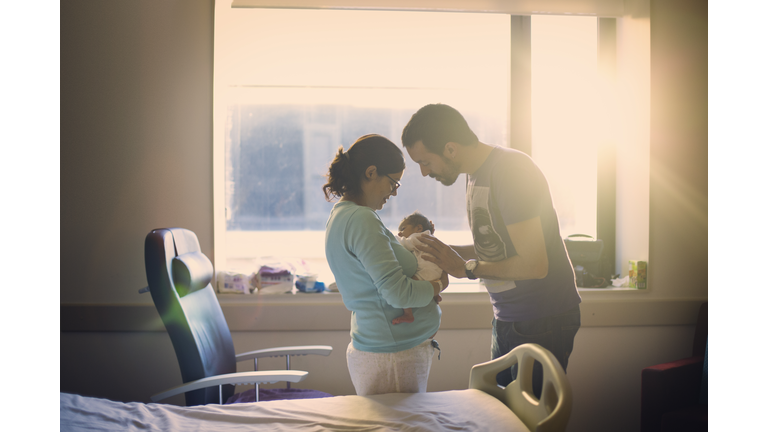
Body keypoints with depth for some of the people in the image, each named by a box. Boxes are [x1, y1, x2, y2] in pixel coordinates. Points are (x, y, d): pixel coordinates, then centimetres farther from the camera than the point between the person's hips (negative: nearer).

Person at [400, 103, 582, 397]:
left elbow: (534, 265, -24)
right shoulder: (476, 173, 10)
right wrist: (447, 252, 3)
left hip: (543, 323, -9)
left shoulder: (511, 170, -20)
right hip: (507, 319, 9)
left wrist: (465, 268, -14)